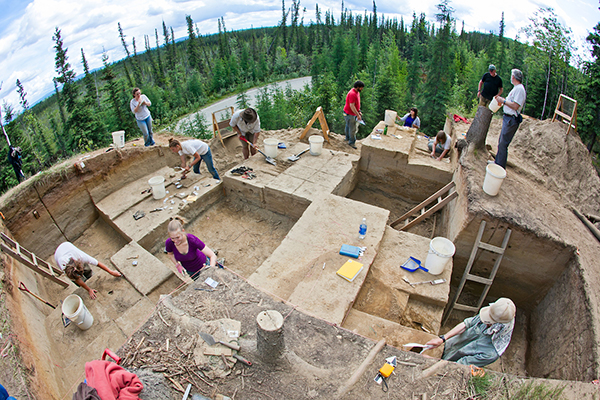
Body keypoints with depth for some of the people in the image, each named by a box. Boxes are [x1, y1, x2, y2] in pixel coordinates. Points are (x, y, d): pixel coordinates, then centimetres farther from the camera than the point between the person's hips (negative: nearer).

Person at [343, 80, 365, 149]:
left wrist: (359, 111, 14)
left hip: (353, 113, 10)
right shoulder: (352, 94, -27)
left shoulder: (357, 92, 6)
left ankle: (348, 138, 38)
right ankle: (352, 142, 9)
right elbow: (352, 106, -28)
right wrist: (358, 115, -26)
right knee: (353, 128, -3)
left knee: (348, 126, 23)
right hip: (349, 114, -10)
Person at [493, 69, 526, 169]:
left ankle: (501, 168, 0)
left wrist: (503, 101, -17)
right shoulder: (516, 88, 15)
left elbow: (515, 106, -24)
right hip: (508, 118, 10)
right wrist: (502, 99, 14)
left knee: (503, 144, -7)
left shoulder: (519, 89, -17)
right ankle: (497, 162, 31)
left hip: (511, 120, -10)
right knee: (501, 141, 18)